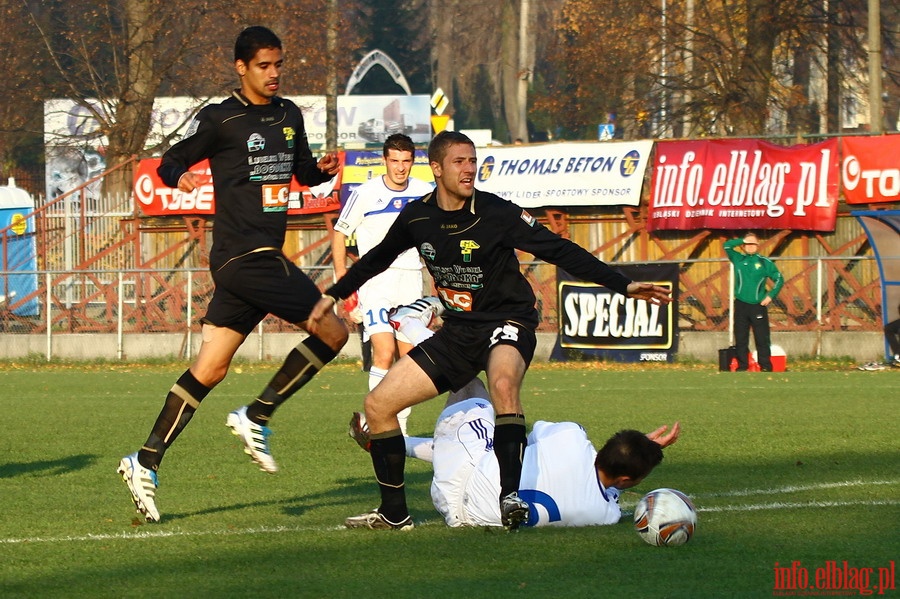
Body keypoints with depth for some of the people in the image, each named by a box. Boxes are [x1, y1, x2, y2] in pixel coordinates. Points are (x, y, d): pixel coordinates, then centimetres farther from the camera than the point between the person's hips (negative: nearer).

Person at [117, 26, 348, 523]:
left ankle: (146, 462, 6)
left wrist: (322, 169, 4)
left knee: (209, 370, 6)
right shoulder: (219, 119, -6)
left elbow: (302, 170, 26)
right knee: (332, 331, -11)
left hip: (265, 255, 7)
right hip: (245, 255, -7)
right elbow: (170, 162, -2)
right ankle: (257, 416, -2)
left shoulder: (289, 115, 15)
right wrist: (180, 177, -25)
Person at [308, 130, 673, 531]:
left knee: (503, 382, -40)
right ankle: (394, 513, 13)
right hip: (457, 332, 6)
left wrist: (624, 285, -22)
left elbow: (559, 251, -16)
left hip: (507, 323, -6)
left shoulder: (497, 213, -16)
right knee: (378, 404, 0)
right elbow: (378, 258, 18)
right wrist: (333, 295, 22)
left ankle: (510, 496, -42)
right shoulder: (417, 217, -2)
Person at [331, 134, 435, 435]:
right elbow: (339, 234, 3)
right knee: (384, 353, -19)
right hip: (375, 279, -4)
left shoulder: (425, 193, 3)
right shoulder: (365, 194, -7)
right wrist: (343, 282, -3)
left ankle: (400, 428, 13)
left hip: (411, 280, 4)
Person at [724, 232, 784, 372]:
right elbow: (727, 246, 2)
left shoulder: (765, 262, 4)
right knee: (740, 339, 3)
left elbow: (779, 279, 6)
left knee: (762, 338, -4)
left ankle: (765, 365, 0)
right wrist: (742, 240, -1)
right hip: (741, 305, 2)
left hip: (758, 306, -2)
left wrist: (771, 295, -4)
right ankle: (742, 365, 8)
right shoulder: (738, 259, 10)